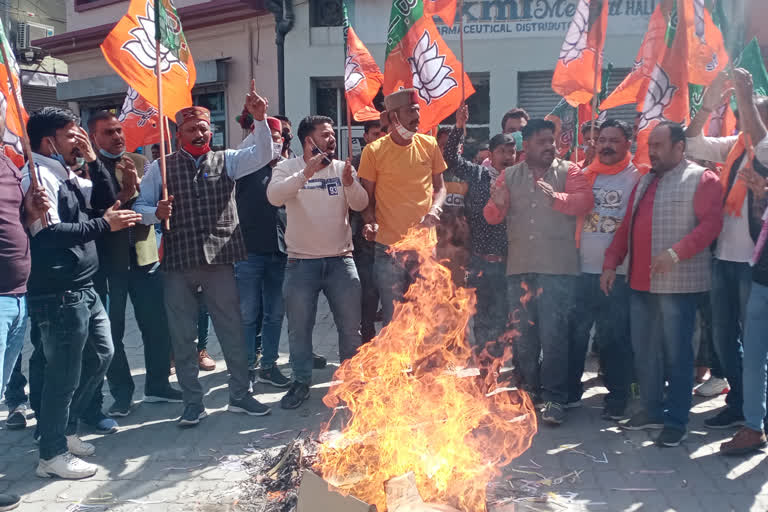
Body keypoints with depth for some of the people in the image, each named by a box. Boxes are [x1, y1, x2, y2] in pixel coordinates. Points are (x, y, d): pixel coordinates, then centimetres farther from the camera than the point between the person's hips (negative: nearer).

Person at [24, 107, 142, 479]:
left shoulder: (67, 176, 15)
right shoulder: (38, 176, -14)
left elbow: (106, 199, 16)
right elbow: (49, 233, -23)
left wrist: (93, 161, 6)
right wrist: (104, 225, -20)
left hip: (83, 289, 10)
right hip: (58, 294, -10)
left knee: (100, 356, 20)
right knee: (64, 374, -2)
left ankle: (65, 430, 33)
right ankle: (52, 454, 13)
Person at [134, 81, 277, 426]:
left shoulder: (226, 161, 8)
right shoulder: (162, 167, 5)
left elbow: (262, 155, -5)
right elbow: (140, 206, 4)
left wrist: (260, 120, -18)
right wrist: (156, 213, -17)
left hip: (220, 259, 0)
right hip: (179, 262, 0)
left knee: (232, 330, 7)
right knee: (182, 336, 7)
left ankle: (240, 395, 21)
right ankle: (193, 402, 21)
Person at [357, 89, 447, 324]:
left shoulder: (429, 145, 5)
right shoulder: (374, 151, -4)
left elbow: (439, 186, 14)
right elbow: (367, 197, 3)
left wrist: (435, 209, -6)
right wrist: (370, 223, -16)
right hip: (389, 245, -3)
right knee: (393, 317, 4)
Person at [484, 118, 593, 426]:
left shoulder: (568, 171, 5)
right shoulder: (510, 176, 13)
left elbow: (584, 202, -10)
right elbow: (492, 217, 9)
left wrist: (556, 197, -27)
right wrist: (497, 203, -13)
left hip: (558, 268, -3)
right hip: (519, 267, 4)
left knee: (554, 334, -5)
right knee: (522, 333, 12)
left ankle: (554, 398, 4)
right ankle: (528, 390, 27)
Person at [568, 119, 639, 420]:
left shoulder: (637, 178, -1)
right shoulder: (583, 175, 10)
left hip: (619, 273, -3)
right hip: (582, 270, 4)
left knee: (614, 337, 4)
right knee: (575, 333, 10)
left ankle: (617, 396, 17)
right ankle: (569, 390, 24)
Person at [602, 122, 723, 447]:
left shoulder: (701, 179, -4)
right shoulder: (645, 181, 18)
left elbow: (711, 222, -15)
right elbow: (627, 226, 18)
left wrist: (676, 253, -25)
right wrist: (611, 263, 10)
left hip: (678, 283, -7)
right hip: (640, 281, 7)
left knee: (676, 353, 1)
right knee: (644, 351, 12)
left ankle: (676, 421, 12)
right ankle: (652, 411, 26)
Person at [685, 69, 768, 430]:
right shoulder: (735, 146, 10)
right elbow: (693, 143, 5)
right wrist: (709, 104, -8)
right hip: (724, 257, 6)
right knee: (723, 338, 13)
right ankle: (738, 403, 29)